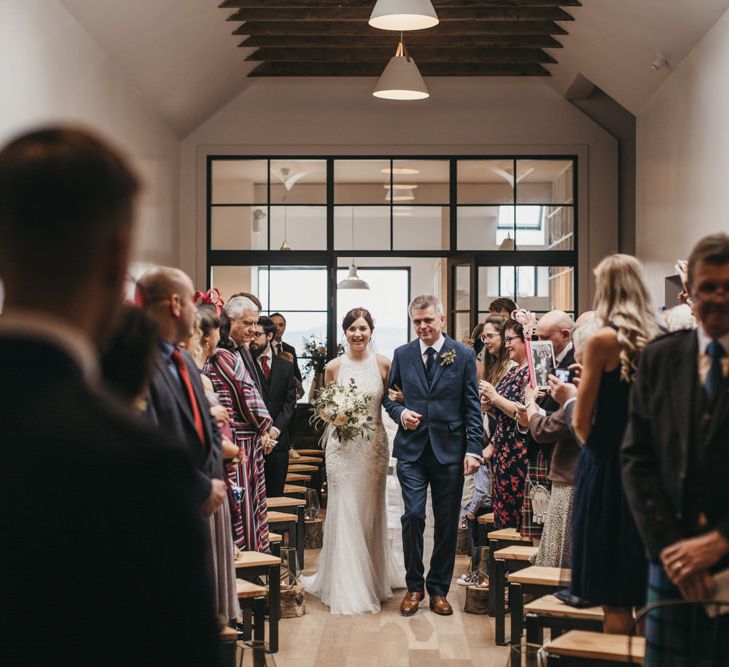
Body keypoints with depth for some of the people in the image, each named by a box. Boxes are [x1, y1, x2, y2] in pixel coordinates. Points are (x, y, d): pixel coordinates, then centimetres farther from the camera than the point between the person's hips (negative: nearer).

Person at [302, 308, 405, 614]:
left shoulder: (383, 364, 0)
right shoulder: (333, 367, 0)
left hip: (375, 445, 1)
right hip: (343, 446, -1)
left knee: (372, 512, 11)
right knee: (344, 512, -2)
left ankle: (374, 578, 27)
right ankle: (345, 586, 7)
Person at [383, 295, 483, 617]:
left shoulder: (464, 355, 1)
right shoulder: (402, 355, 8)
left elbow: (472, 406, 0)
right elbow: (388, 396, 16)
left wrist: (474, 448, -8)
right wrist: (400, 412, -7)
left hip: (450, 449, -1)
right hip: (412, 449, 1)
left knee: (447, 523, 6)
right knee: (413, 515, -6)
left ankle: (438, 589, 19)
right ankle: (414, 586, 10)